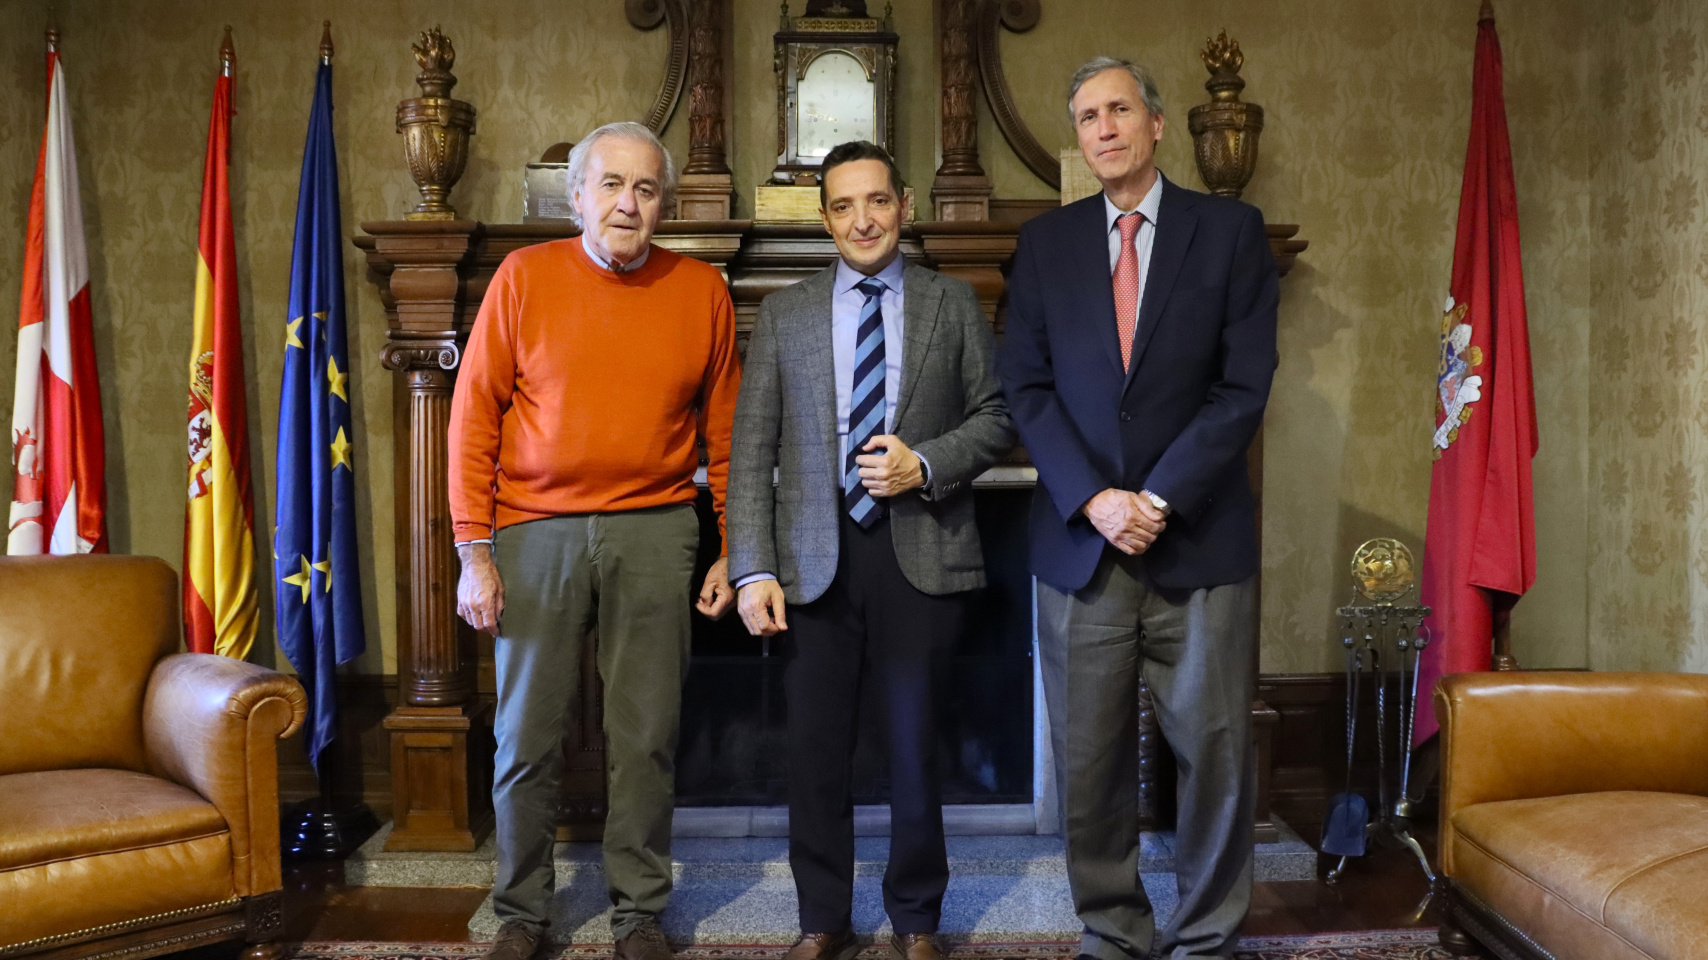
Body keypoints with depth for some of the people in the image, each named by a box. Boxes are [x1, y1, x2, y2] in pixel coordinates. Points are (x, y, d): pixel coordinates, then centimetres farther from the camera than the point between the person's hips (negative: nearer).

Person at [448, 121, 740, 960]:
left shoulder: (701, 291, 4)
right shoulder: (525, 276, 1)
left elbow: (723, 433, 6)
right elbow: (474, 417, 0)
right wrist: (474, 552, -4)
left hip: (654, 534, 1)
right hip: (537, 532, 0)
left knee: (646, 739, 6)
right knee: (527, 738, 7)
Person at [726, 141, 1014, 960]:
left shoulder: (952, 303, 7)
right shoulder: (784, 314, 7)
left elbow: (996, 416, 7)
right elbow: (751, 452, 2)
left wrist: (926, 463, -11)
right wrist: (754, 570, -6)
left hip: (920, 553, 0)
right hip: (815, 558, 1)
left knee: (915, 746, 9)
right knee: (815, 751, 7)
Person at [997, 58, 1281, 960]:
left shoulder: (1230, 230, 4)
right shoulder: (1045, 240, 9)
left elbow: (1244, 385, -3)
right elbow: (1026, 386, 3)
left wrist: (1160, 498, -11)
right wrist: (1093, 500, -10)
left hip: (1199, 538, -1)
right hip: (1077, 538, 2)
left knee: (1216, 750, 4)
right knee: (1090, 758, 7)